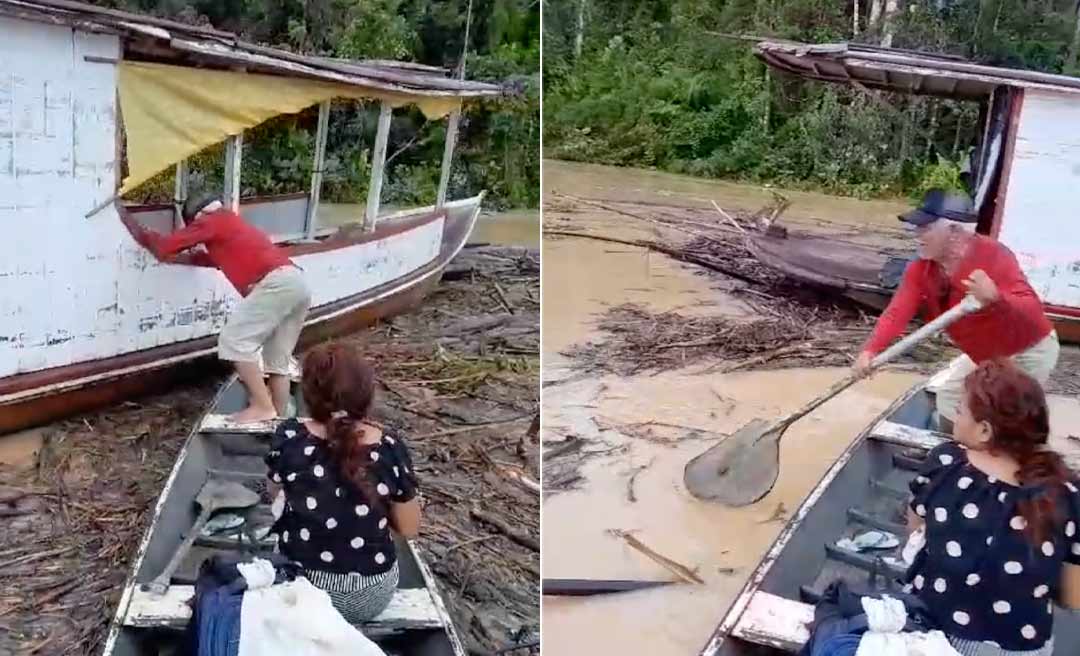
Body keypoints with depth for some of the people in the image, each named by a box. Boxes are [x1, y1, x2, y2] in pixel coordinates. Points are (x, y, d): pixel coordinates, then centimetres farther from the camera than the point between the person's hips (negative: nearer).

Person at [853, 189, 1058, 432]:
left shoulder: (993, 255, -32)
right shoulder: (921, 268, -13)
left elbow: (1033, 310, -40)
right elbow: (897, 312, -25)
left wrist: (996, 299, -62)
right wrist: (870, 351, -41)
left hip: (1029, 352, -7)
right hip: (984, 354, 8)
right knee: (950, 395, 19)